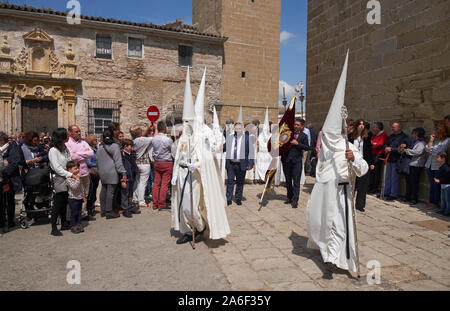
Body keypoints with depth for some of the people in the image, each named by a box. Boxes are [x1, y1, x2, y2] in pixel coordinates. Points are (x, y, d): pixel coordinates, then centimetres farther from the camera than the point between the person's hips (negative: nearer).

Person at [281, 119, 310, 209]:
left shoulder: (303, 136, 5)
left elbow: (307, 148, -5)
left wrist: (297, 143, -14)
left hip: (297, 161, -3)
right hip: (286, 160, 3)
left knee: (296, 181, -4)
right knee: (288, 180, 12)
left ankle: (295, 200, -1)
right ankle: (289, 198, 25)